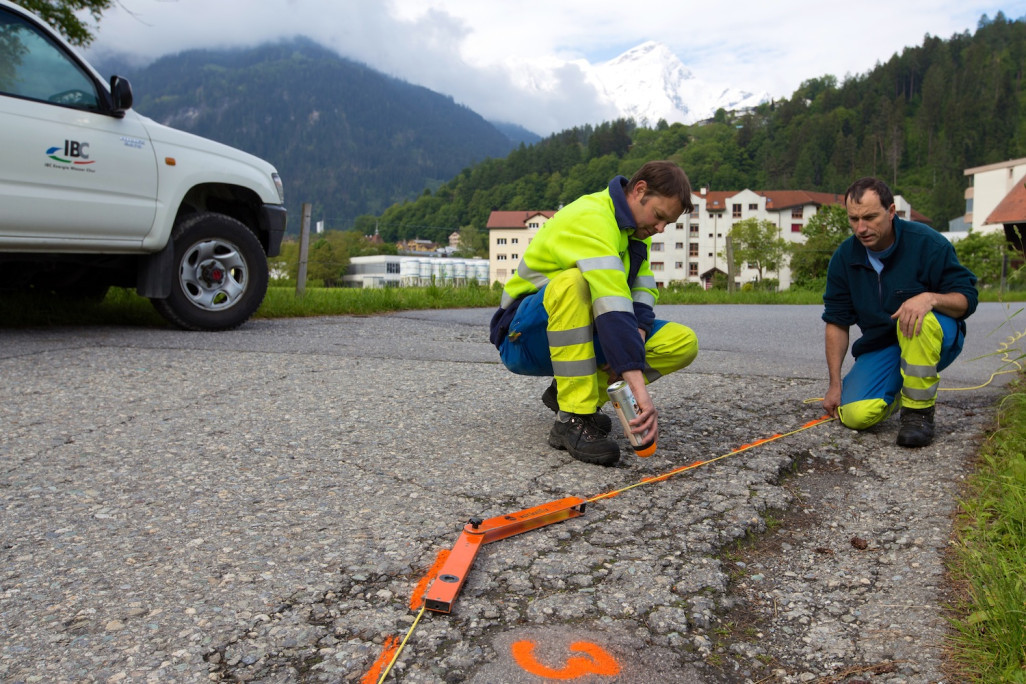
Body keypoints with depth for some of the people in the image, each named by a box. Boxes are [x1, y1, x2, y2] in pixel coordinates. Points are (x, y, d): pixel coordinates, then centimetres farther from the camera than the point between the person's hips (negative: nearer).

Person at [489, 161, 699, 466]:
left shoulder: (633, 226, 5)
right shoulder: (590, 218, -24)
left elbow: (643, 294, 1)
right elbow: (613, 308, -36)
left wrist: (634, 342, -22)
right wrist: (640, 392, -44)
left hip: (583, 335, 8)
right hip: (526, 338, -7)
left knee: (684, 343, -8)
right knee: (572, 281, -39)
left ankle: (567, 390, 0)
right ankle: (573, 419, -30)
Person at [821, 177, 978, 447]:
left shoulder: (927, 243, -15)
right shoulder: (844, 257, -4)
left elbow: (967, 299, -13)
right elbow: (836, 321, 0)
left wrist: (930, 298, -37)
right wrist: (835, 383, -4)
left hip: (937, 339, -3)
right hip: (880, 345, 3)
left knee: (919, 319, -39)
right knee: (855, 415, -21)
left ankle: (919, 411, -20)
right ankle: (896, 390, 17)